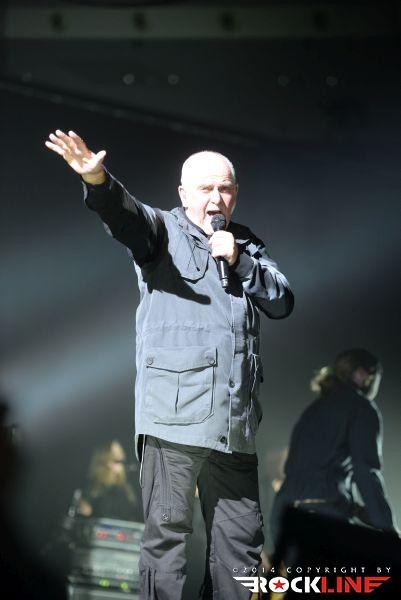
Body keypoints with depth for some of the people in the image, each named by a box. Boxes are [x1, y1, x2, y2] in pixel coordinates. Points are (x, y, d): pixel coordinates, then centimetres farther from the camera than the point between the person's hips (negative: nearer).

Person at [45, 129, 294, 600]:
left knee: (241, 541, 11)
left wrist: (240, 261, -4)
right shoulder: (164, 231, 3)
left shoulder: (247, 245, 19)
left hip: (236, 421, 5)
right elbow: (124, 214, -18)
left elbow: (282, 303, 10)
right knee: (167, 534, -2)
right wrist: (97, 180, -41)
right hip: (175, 417, -5)